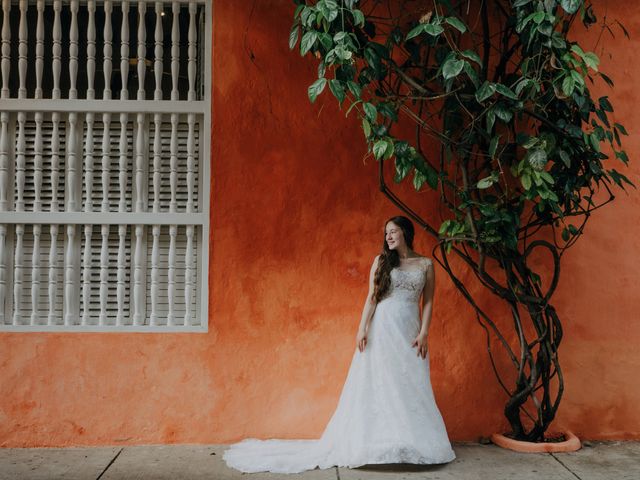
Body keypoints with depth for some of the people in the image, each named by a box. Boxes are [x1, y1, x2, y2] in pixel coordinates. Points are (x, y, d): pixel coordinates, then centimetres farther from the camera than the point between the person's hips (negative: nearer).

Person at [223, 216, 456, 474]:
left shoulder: (426, 264, 7)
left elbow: (428, 302, 5)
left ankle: (411, 444, 8)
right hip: (382, 329, -1)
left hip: (410, 331, 1)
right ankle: (374, 441, 4)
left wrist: (423, 333, -6)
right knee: (377, 383, -2)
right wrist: (362, 329, -8)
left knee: (411, 386, 1)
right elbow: (372, 297, 2)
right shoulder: (381, 261, 6)